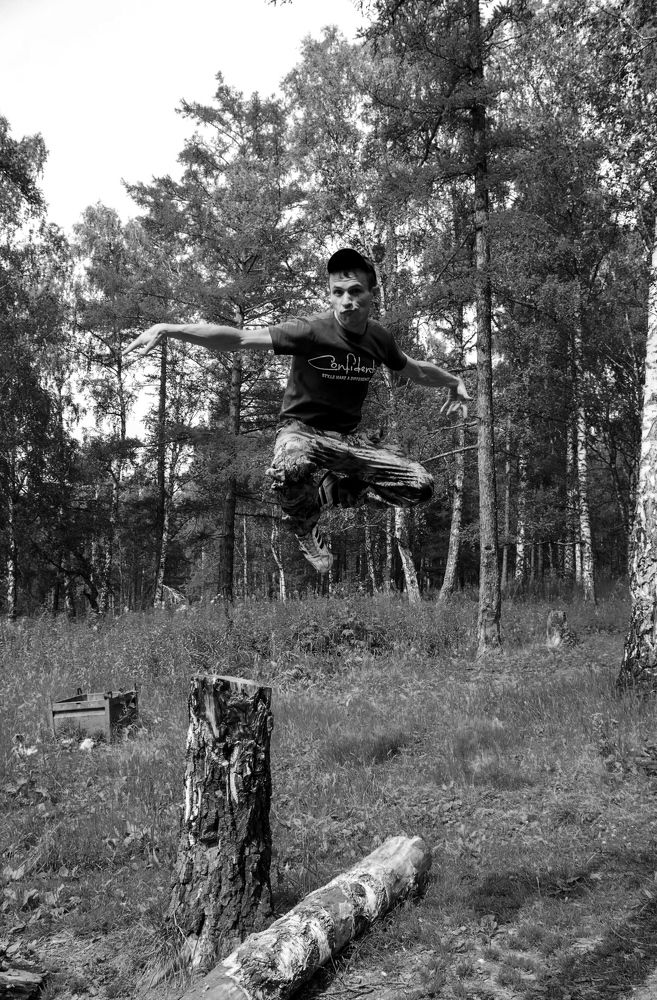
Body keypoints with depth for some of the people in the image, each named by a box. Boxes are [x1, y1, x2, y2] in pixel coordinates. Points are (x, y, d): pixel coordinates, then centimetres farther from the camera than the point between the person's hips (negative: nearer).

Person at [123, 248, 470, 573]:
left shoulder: (378, 338, -2)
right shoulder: (311, 331, -20)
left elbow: (415, 370, 20)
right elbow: (238, 338, -28)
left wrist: (454, 381, 26)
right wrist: (168, 328, -37)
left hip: (348, 436, 5)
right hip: (301, 430, -5)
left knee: (421, 486, -10)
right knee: (287, 472, -42)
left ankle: (335, 489, 14)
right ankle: (306, 526, -5)